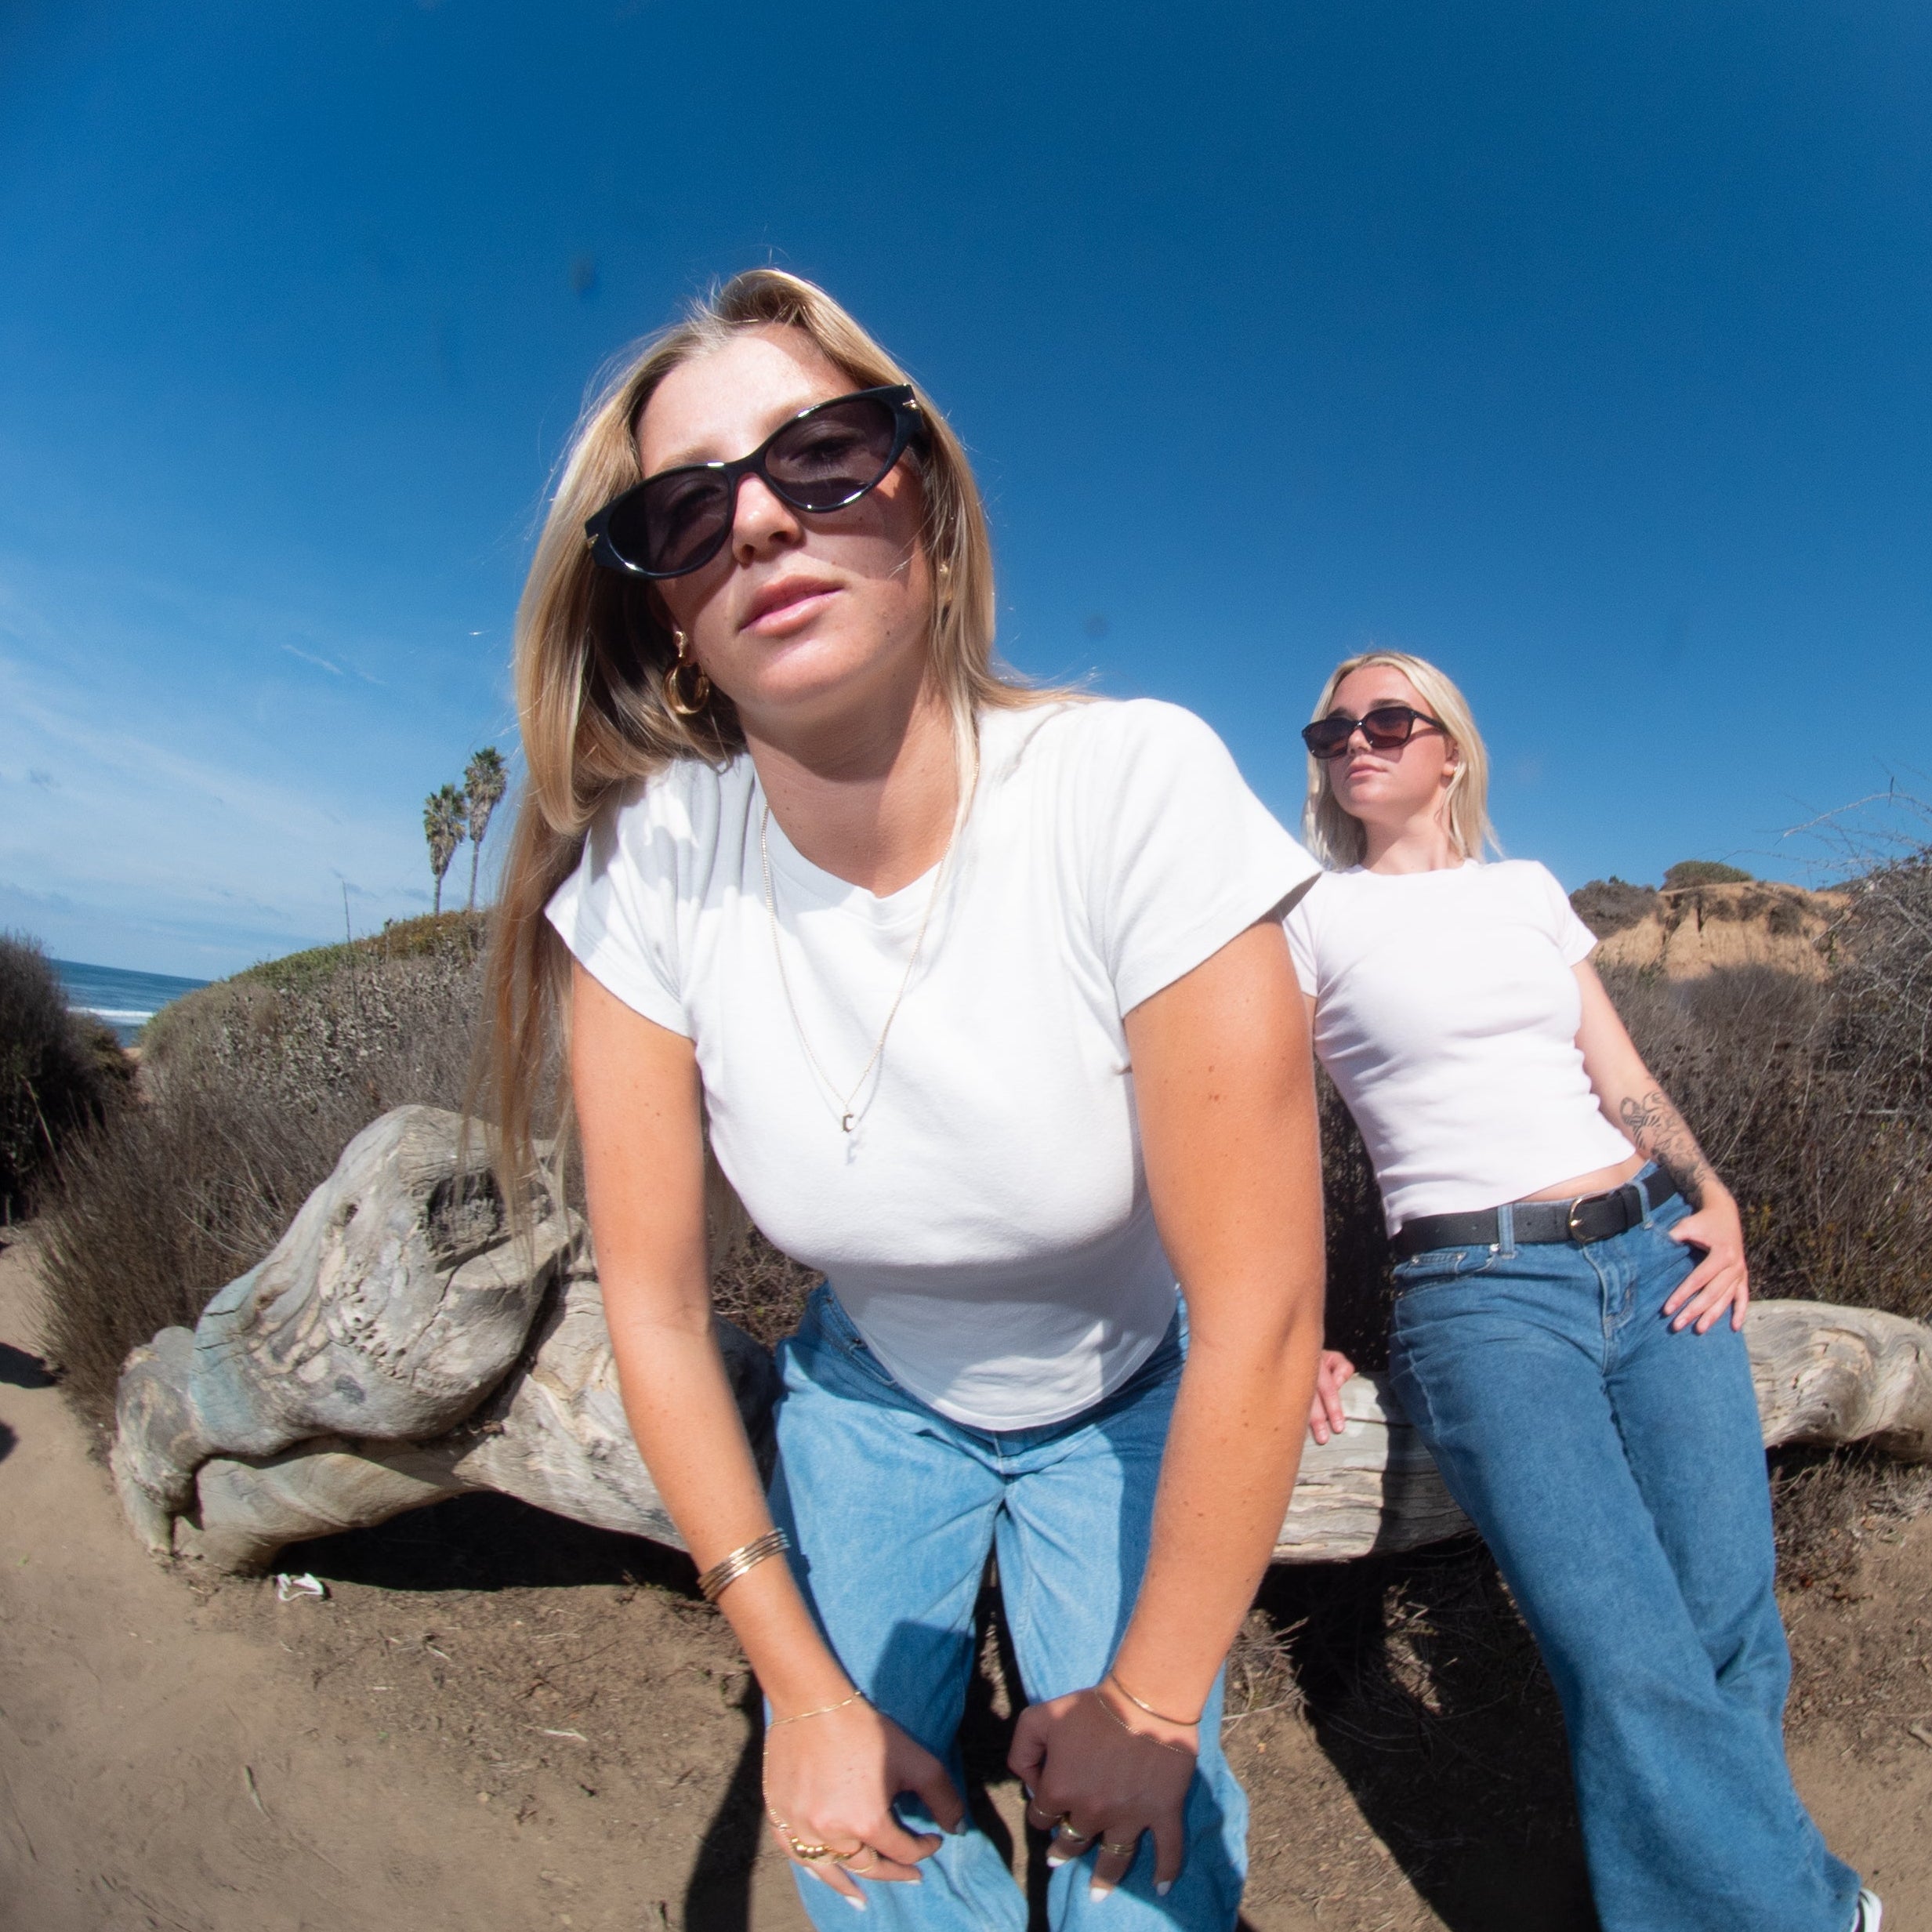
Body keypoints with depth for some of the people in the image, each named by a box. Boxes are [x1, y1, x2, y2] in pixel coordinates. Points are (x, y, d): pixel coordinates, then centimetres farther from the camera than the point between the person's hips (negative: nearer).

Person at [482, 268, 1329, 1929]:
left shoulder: (1134, 787, -31)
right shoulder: (647, 872, -22)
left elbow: (1258, 1313, -25)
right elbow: (656, 1307, -12)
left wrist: (1149, 1705, -13)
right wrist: (803, 1685, -5)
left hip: (1130, 1400, -1)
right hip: (869, 1398, 2)